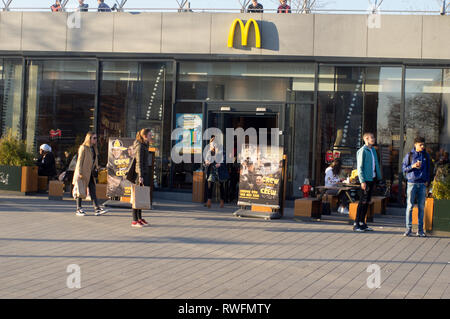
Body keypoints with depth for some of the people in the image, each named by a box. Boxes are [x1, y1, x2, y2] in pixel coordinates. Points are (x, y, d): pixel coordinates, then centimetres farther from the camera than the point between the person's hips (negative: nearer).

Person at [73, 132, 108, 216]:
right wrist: (79, 173, -17)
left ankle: (97, 209, -3)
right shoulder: (83, 148, -10)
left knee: (93, 191, 2)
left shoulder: (94, 149, 14)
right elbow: (79, 160, -12)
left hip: (90, 173, 7)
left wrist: (96, 168, 10)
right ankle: (78, 210, 8)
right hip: (83, 173, -7)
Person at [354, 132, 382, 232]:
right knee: (363, 202, -7)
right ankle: (356, 224, -3)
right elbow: (359, 167, -12)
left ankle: (362, 223, 15)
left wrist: (377, 178, 16)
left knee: (367, 202, 9)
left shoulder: (373, 150, 15)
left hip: (372, 179, 8)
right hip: (366, 179, -8)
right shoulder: (362, 151, -9)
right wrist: (362, 181, -17)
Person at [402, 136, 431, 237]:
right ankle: (408, 228, 3)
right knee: (409, 206, -3)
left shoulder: (426, 156, 9)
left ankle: (420, 229, 9)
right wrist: (412, 166, -14)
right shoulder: (409, 155, 2)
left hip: (422, 184, 2)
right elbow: (403, 168, 4)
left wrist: (427, 181, 5)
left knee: (421, 207, 4)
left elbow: (428, 169, 16)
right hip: (412, 183, -2)